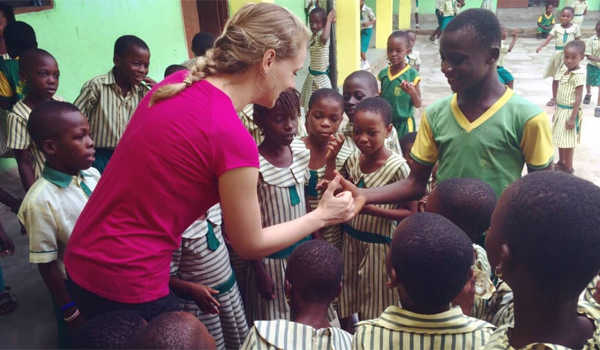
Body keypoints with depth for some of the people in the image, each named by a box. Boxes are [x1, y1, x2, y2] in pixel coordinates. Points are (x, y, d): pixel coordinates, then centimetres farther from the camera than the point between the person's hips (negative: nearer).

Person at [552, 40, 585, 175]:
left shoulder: (578, 75, -20)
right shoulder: (564, 71, 5)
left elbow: (578, 98, -21)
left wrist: (573, 118, -21)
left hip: (569, 112, -8)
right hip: (561, 110, 8)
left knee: (568, 141, 3)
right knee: (560, 138, 19)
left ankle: (568, 168, 16)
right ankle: (561, 162, 35)